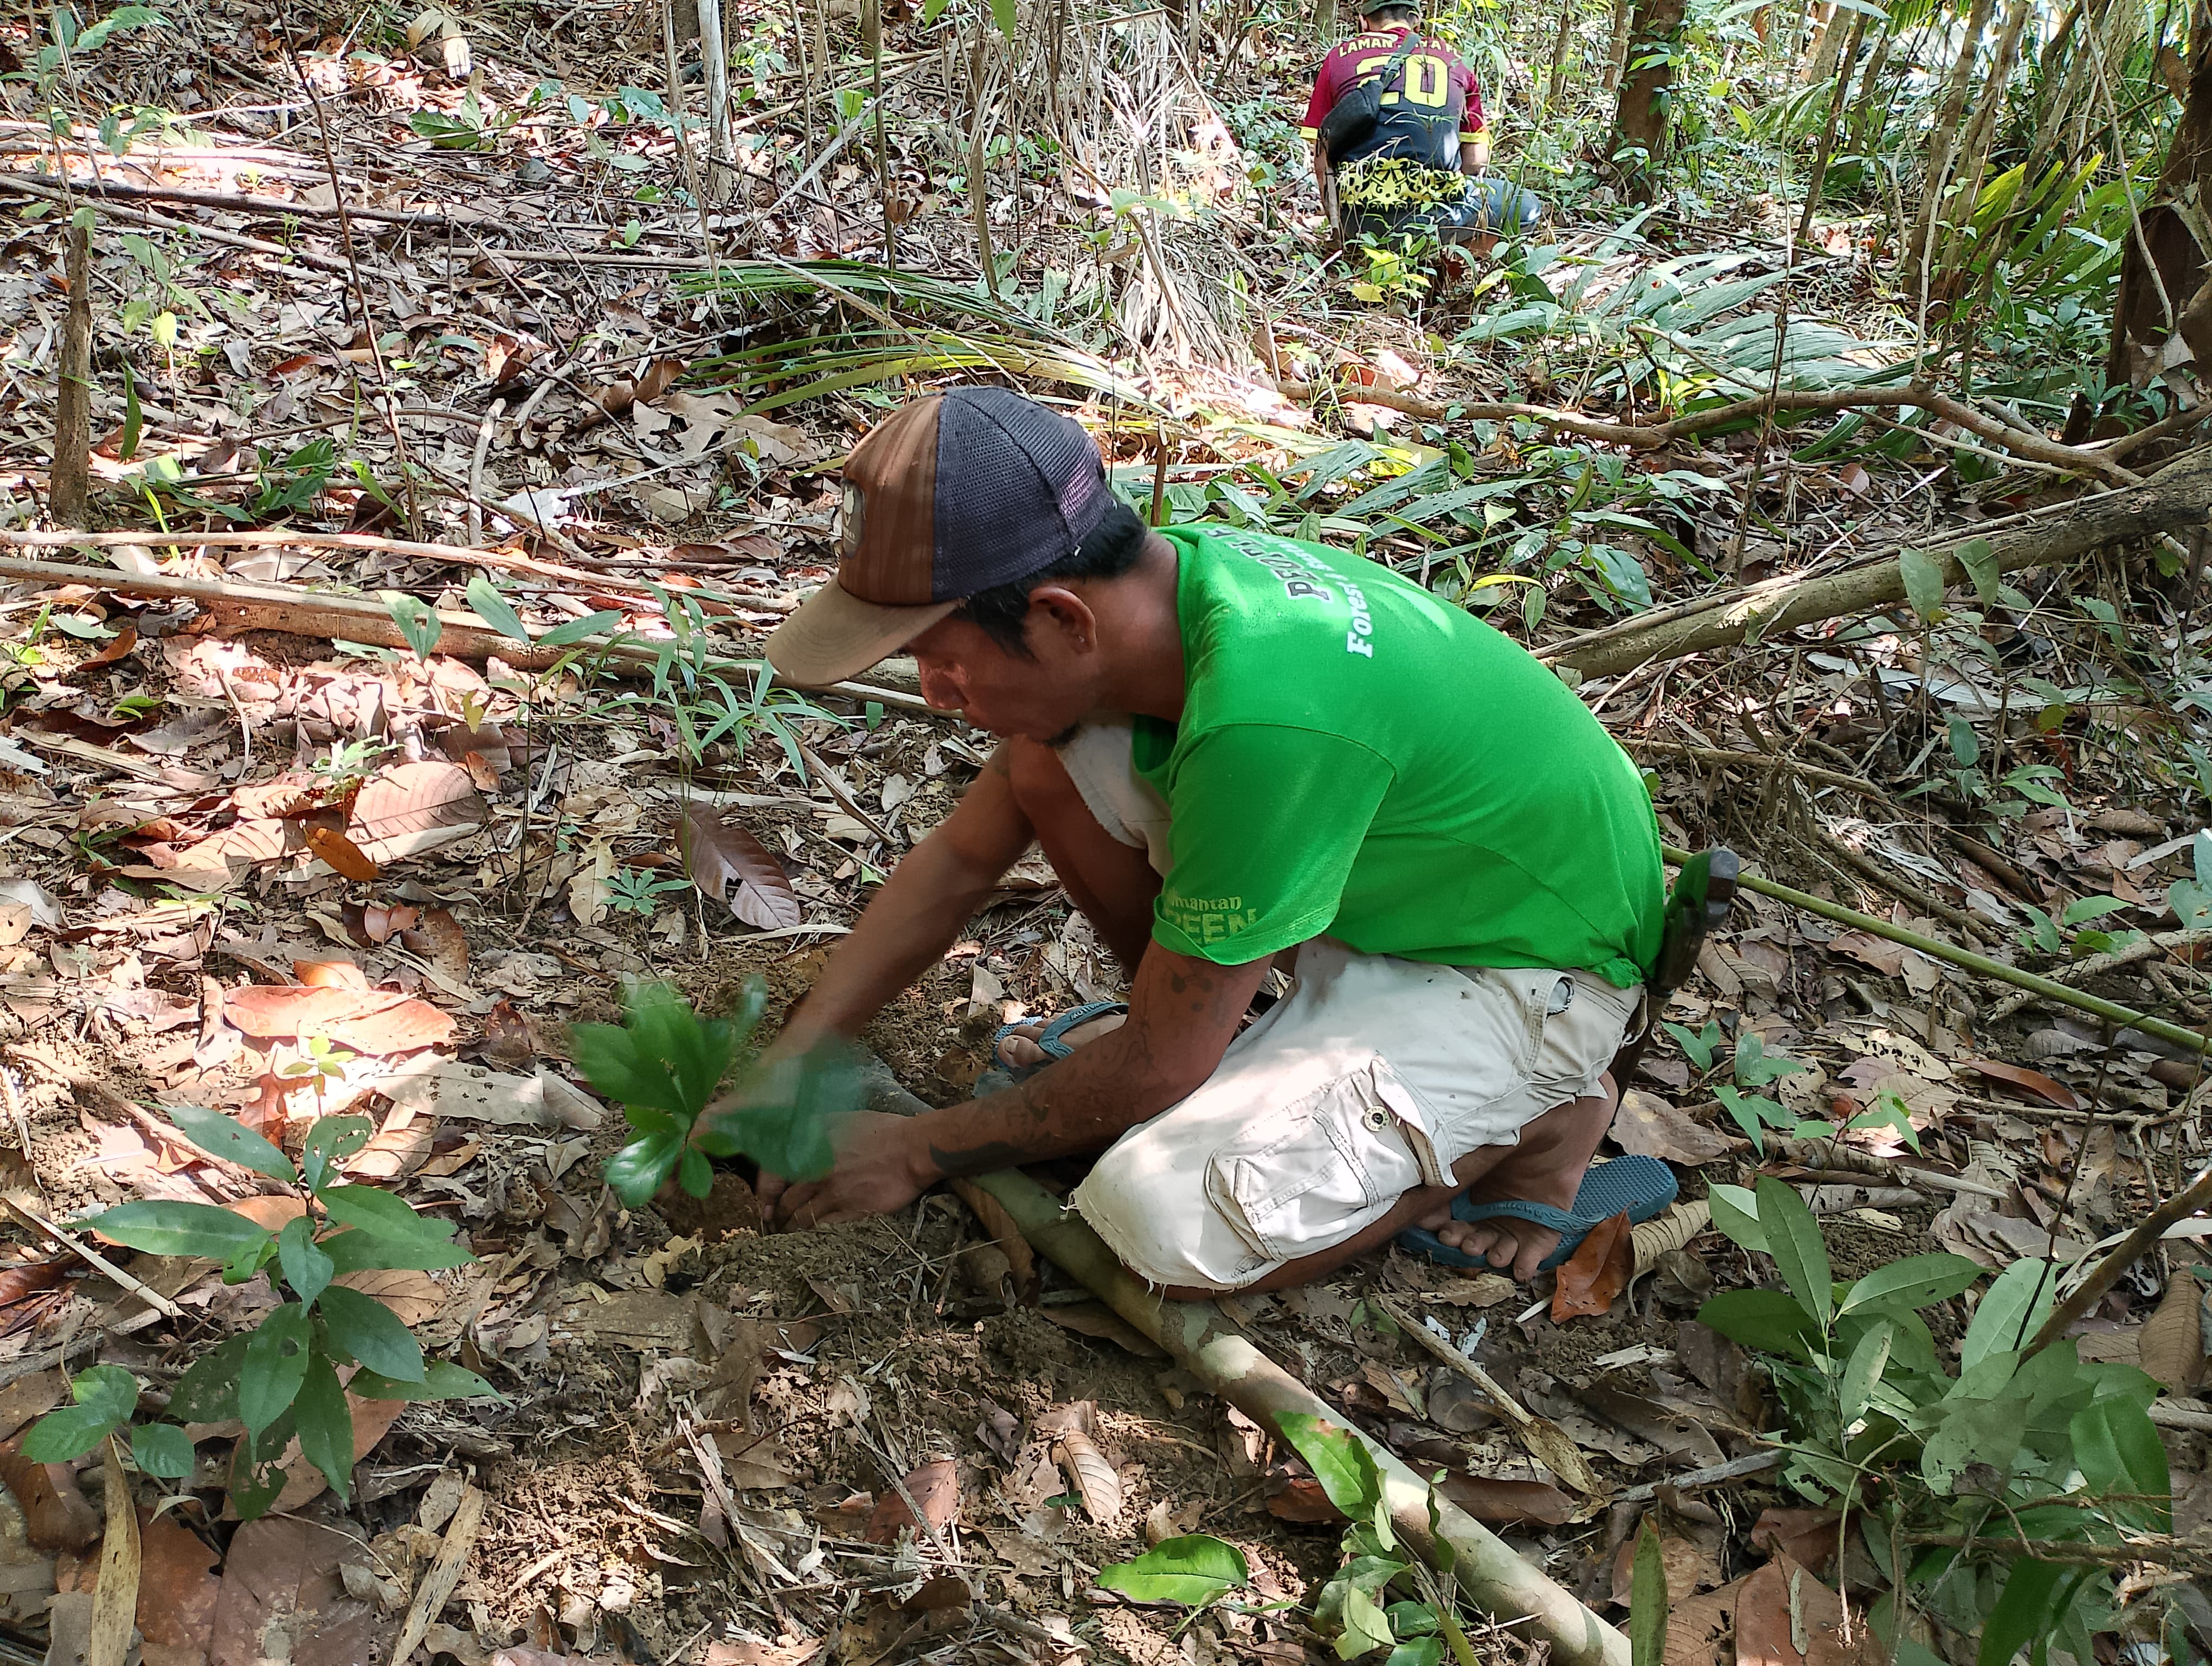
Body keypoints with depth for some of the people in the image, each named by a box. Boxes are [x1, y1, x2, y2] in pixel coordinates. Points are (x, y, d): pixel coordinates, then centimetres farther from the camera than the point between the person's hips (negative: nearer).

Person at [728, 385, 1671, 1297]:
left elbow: (1161, 1066, -24)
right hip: (1384, 870, 8)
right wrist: (783, 1071, -1)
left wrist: (917, 1152, -9)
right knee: (1046, 756, -6)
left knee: (1160, 1219, -24)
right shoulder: (1163, 575, -11)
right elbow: (962, 858, 1)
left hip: (1525, 968, -7)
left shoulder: (1260, 719, -38)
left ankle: (1536, 1120, -3)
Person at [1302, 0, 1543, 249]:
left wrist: (1339, 223, 26)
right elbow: (1476, 160, 18)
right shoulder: (1454, 61, 18)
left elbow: (1321, 161, 12)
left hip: (1358, 219, 2)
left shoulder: (1340, 56, 16)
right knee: (1527, 206, 21)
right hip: (1435, 214, -2)